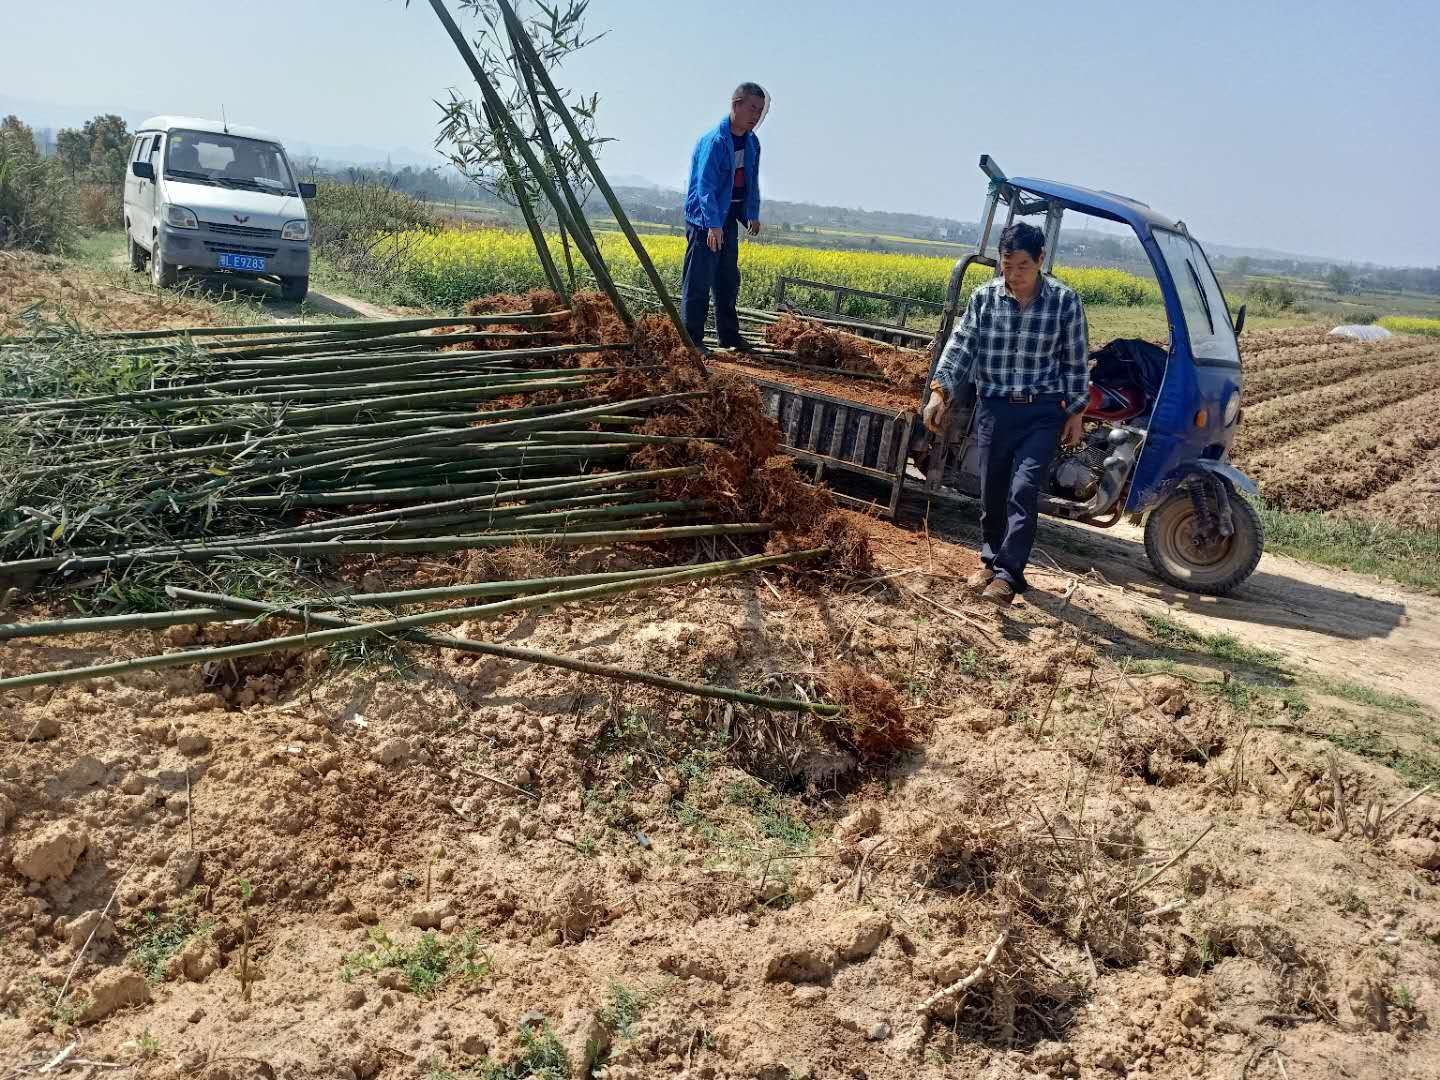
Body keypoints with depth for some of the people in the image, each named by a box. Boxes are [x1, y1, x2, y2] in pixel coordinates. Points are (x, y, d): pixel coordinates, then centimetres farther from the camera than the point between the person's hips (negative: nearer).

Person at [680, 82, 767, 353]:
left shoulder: (752, 143, 8)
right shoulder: (715, 141, -19)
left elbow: (751, 182, 17)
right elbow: (705, 185, -24)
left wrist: (752, 214, 6)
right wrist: (713, 225, -32)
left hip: (729, 217, 8)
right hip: (705, 219, -8)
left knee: (729, 280, 14)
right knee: (699, 280, -5)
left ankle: (729, 336, 23)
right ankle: (692, 338, 1)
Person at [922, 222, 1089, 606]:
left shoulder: (1064, 301, -5)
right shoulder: (985, 297, -2)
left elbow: (1075, 361, 2)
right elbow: (961, 346, -4)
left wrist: (1076, 411, 3)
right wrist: (940, 391, -17)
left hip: (1042, 412, -2)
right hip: (993, 408, 2)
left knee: (1023, 493, -11)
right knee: (991, 492, 11)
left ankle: (1008, 574, -4)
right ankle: (991, 559, 31)